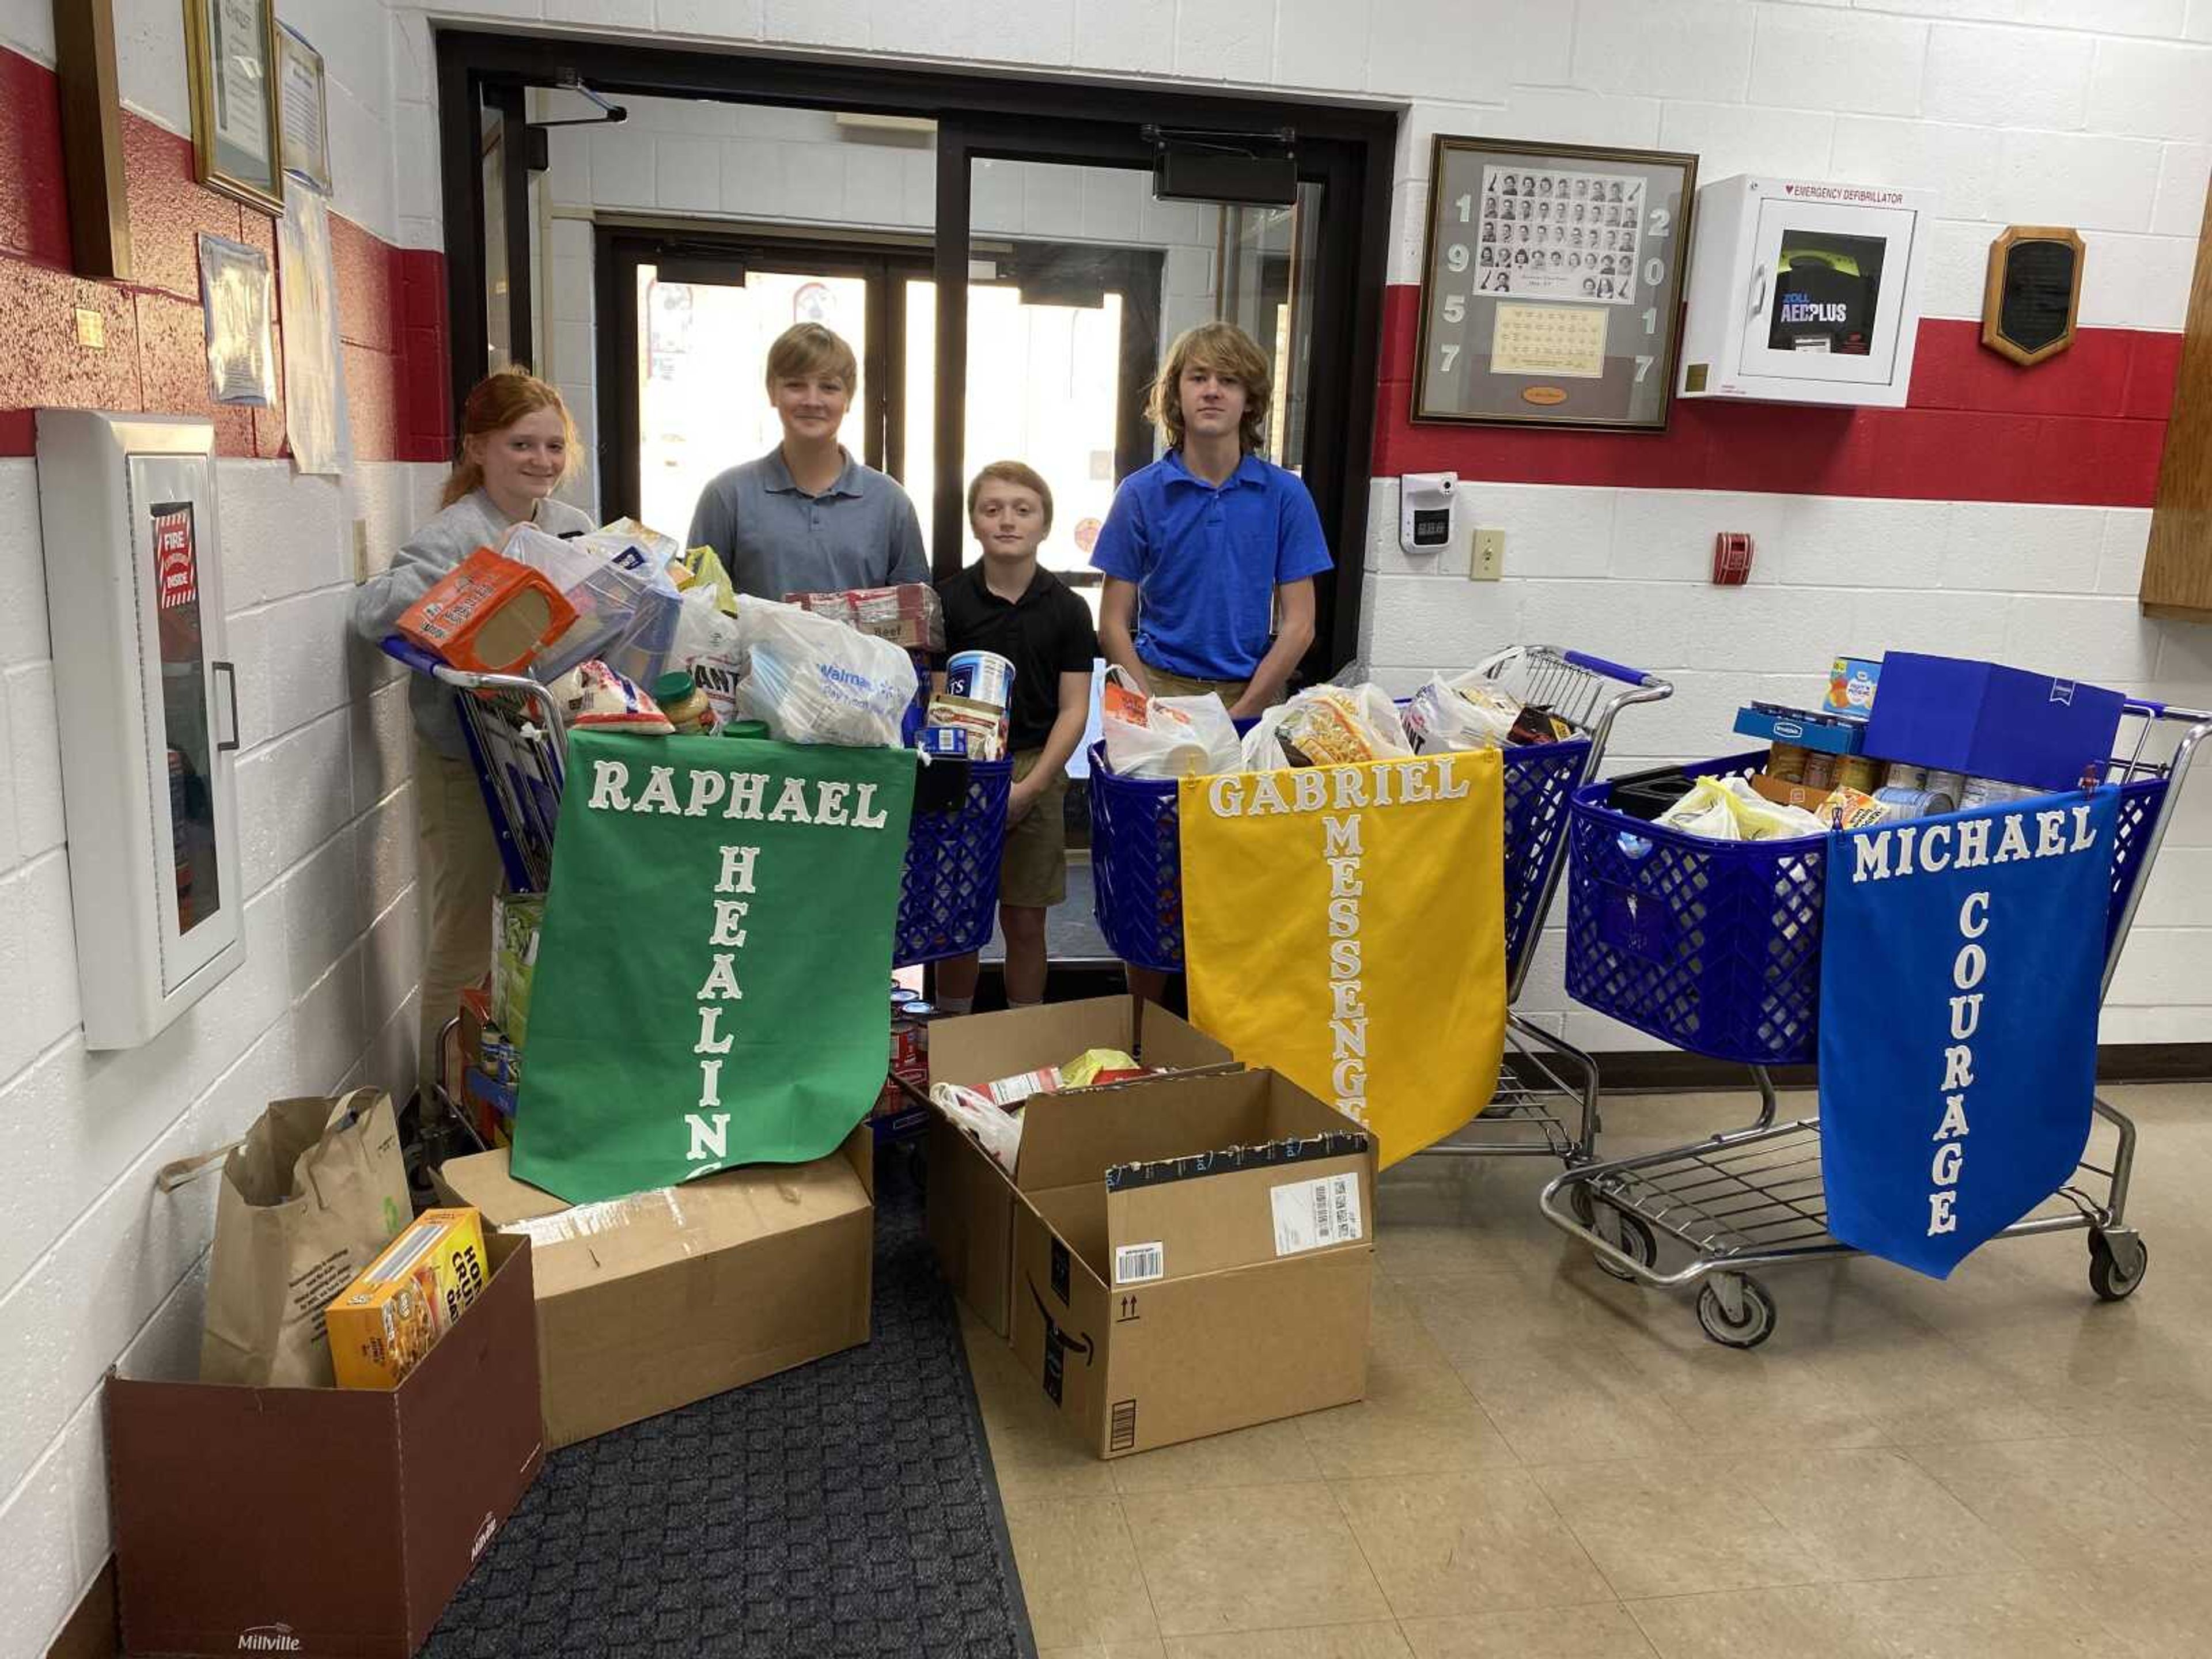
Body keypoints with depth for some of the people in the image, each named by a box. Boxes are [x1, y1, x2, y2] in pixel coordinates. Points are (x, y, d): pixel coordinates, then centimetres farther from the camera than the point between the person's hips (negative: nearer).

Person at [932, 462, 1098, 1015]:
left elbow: (1073, 710, -1)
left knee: (1025, 923, 7)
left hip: (1036, 771, 0)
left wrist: (1029, 787, -11)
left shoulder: (1066, 608, 0)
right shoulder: (948, 600, -1)